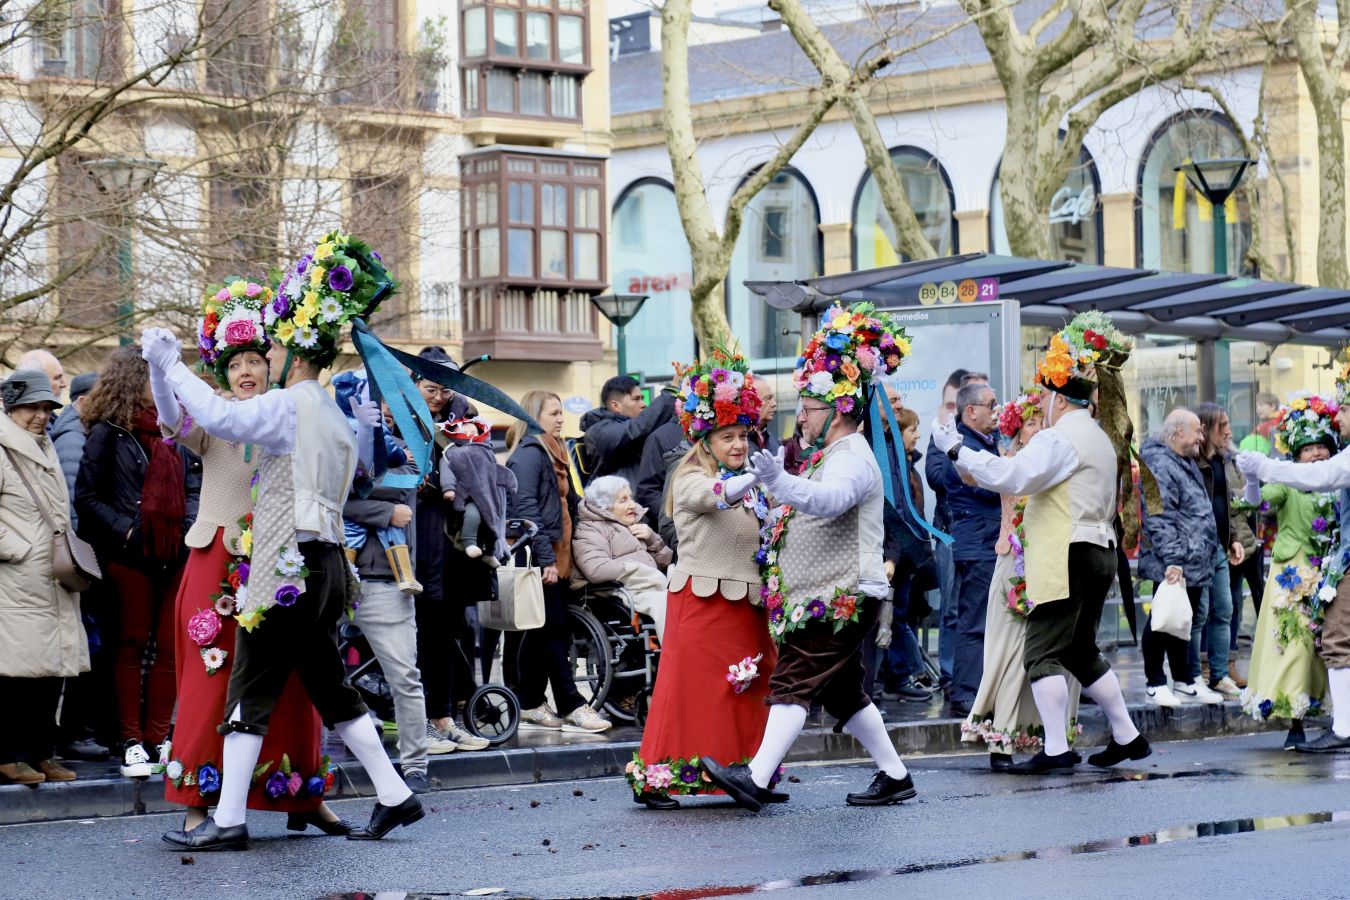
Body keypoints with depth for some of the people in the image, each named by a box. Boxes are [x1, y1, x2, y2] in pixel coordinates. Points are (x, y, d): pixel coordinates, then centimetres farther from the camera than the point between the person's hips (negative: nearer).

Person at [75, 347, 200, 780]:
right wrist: (124, 530, -12)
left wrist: (189, 528, 0)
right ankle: (132, 742, 4)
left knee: (169, 647, 3)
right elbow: (86, 495, -3)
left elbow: (194, 487, 17)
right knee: (132, 646, 0)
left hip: (175, 554, 4)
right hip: (130, 556, -4)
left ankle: (158, 738, 8)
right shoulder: (108, 433, 0)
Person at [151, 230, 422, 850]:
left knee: (251, 690, -4)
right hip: (325, 562, 9)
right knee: (329, 687, 15)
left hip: (287, 566, -9)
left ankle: (228, 820, -2)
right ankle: (394, 795, 14)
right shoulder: (334, 411, 14)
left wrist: (169, 362, -13)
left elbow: (218, 416, -23)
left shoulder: (287, 407, -13)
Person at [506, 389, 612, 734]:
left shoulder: (551, 453, 20)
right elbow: (525, 508, -19)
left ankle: (530, 706, 12)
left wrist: (562, 555, 16)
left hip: (555, 557, 10)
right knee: (554, 630, -8)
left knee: (541, 632, 9)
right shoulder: (528, 454, -10)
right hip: (540, 557, -10)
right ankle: (572, 706, -9)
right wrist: (546, 557, -22)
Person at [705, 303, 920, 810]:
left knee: (794, 682, -16)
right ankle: (895, 776, 21)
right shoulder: (832, 455, 19)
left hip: (844, 597, -11)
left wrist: (779, 481, -53)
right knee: (844, 693, 14)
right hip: (827, 595, 11)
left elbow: (828, 500, -36)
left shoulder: (852, 458, -14)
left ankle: (756, 780, -23)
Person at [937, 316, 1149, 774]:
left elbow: (1011, 476, -25)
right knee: (1082, 651, 19)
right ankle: (1127, 736, 21)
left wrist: (957, 450, -18)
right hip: (1097, 552, 10)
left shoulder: (1060, 438, -13)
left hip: (1065, 559, -10)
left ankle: (1056, 749, -13)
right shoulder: (1099, 439, 19)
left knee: (1043, 651, -8)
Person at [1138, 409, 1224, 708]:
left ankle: (1186, 683, 23)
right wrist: (1172, 560, -27)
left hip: (1195, 564, 10)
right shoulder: (1160, 466, -16)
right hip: (1173, 567, -10)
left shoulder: (1187, 463, 18)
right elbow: (1159, 519, -23)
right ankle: (1155, 686, 4)